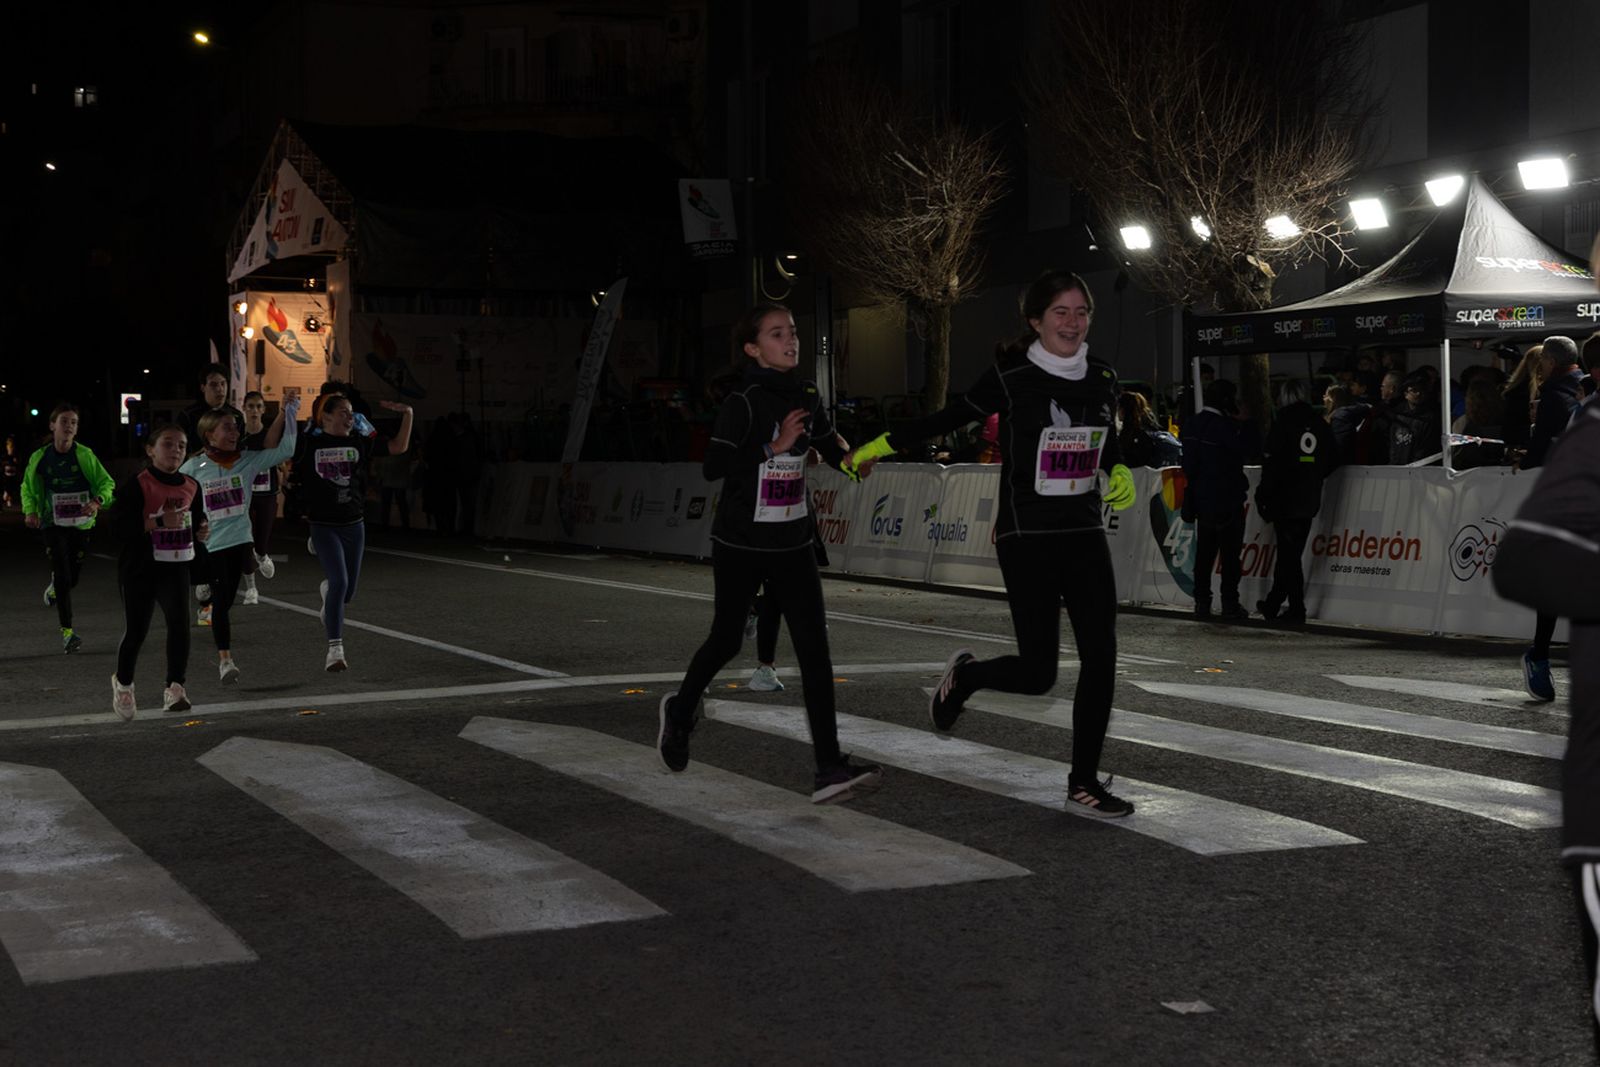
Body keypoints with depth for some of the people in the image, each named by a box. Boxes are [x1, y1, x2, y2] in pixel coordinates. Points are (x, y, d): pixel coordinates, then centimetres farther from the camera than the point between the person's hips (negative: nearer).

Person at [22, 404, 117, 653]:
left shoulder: (85, 456, -5)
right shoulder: (40, 458, -3)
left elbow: (106, 483, -3)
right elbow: (28, 489, 11)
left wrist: (97, 502, -23)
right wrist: (30, 511, -7)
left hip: (80, 523, 1)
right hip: (53, 523, -1)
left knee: (72, 579, 10)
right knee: (63, 576, -12)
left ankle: (54, 588, 49)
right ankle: (67, 632, -6)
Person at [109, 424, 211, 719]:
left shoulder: (191, 487, 7)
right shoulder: (137, 485, -12)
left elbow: (197, 519, 24)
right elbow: (120, 523, -20)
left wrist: (202, 532, 1)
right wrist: (159, 522, -27)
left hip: (175, 567, 4)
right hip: (140, 569, -4)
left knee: (180, 623, -14)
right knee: (135, 631, 5)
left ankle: (174, 688, -9)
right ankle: (122, 684, 30)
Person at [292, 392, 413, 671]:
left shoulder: (359, 442, 2)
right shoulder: (309, 444, -6)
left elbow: (398, 447, 4)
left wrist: (407, 415, -6)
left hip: (354, 525, 4)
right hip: (323, 525, -4)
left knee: (348, 592, 13)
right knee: (340, 582, -20)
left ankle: (328, 591, 53)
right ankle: (335, 649, -14)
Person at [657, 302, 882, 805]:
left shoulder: (806, 395, 4)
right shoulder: (745, 401, -14)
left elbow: (830, 447, 17)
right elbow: (712, 467, -21)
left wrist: (853, 460, -4)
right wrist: (773, 446, -26)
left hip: (792, 543, 5)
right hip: (741, 544, -5)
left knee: (814, 647, -6)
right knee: (727, 640, 12)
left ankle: (830, 767, -9)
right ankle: (681, 710, 43)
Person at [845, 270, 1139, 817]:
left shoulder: (1101, 378, 6)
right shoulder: (1011, 377, -10)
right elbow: (950, 417, 0)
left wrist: (1120, 474, 0)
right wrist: (880, 444, 1)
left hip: (1085, 535, 5)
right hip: (1027, 539, -5)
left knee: (1101, 658, -1)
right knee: (1038, 672, -7)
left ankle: (1084, 783, 12)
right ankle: (964, 674, 27)